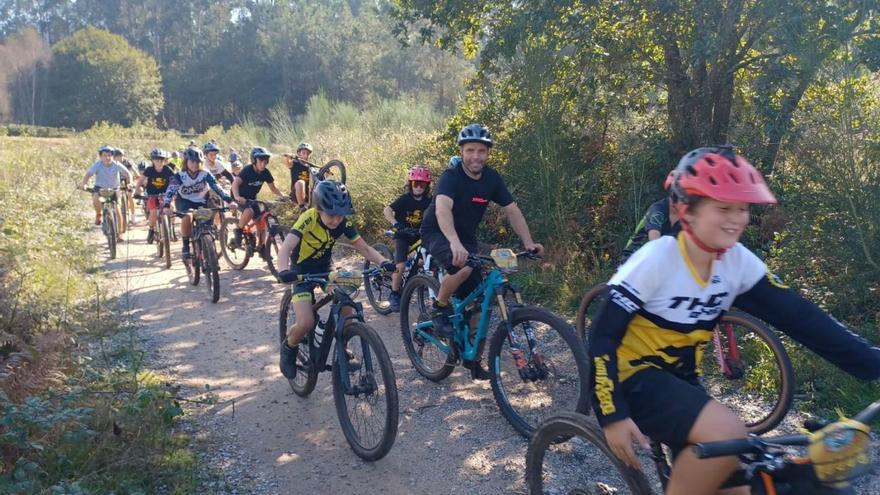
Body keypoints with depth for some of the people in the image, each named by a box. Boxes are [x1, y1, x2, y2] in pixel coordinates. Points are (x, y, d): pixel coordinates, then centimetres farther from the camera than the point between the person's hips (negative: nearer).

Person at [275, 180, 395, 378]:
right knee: (306, 323, -19)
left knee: (347, 312, -10)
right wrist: (283, 271, -60)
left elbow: (364, 247, -16)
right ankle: (288, 348, 13)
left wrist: (383, 262, -35)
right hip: (302, 270, -4)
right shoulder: (308, 218, -30)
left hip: (325, 268, 4)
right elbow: (285, 247, -40)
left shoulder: (344, 222, -17)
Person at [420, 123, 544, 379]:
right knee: (463, 266, -37)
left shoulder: (492, 178, -7)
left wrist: (528, 242, -19)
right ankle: (440, 308, -10)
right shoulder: (451, 177, -25)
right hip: (437, 234, -5)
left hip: (466, 237, 5)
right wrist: (454, 243, -59)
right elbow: (442, 208, -42)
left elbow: (512, 210, -5)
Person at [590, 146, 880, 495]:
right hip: (632, 376, -7)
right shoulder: (657, 259, -23)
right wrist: (613, 415, -23)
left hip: (677, 377, 7)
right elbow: (603, 336, -21)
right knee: (727, 432, -29)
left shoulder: (738, 262, -6)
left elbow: (798, 316, -7)